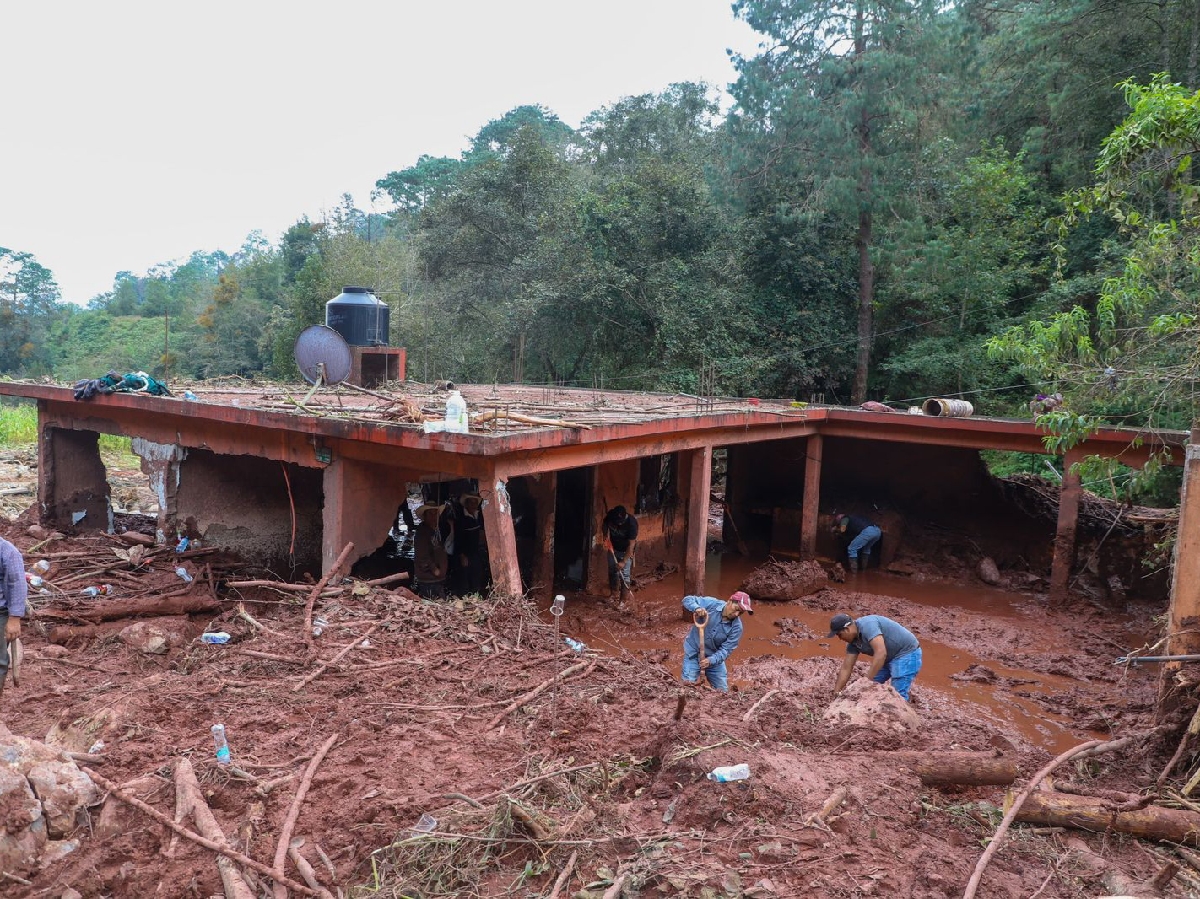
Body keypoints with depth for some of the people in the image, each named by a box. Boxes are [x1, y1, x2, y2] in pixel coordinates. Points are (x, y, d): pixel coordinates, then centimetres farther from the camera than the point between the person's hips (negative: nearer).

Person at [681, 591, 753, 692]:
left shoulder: (736, 627, -17)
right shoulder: (711, 604, -19)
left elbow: (725, 650, -18)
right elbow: (687, 600, -14)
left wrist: (711, 660, -34)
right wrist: (697, 608, -36)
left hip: (714, 657, 2)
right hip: (693, 652, -2)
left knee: (722, 691, 9)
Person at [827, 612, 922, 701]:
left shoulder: (867, 625, -28)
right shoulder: (853, 641, -1)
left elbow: (881, 653, -38)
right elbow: (846, 668, 3)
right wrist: (836, 693, -1)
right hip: (890, 657, 9)